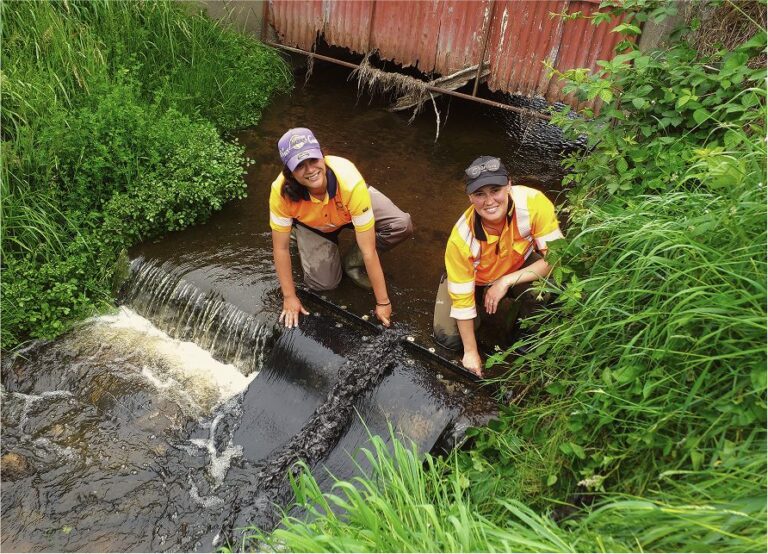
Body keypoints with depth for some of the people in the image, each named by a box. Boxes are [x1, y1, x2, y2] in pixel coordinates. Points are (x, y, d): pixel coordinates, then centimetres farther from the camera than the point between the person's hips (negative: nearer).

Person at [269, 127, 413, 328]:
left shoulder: (350, 183, -43)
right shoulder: (282, 191, -38)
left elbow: (368, 250, -37)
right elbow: (280, 248, -22)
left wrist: (382, 302, -29)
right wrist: (289, 297, -16)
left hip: (348, 206, 0)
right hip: (312, 223, 1)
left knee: (402, 226, -25)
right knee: (323, 282, -14)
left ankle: (353, 263, -1)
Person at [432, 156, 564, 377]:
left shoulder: (533, 202, -34)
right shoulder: (461, 238, -34)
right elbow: (462, 299, -24)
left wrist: (506, 281, -34)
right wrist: (471, 352, -16)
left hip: (521, 269, 1)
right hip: (474, 279, 0)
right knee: (448, 338, -13)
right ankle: (482, 307, 19)